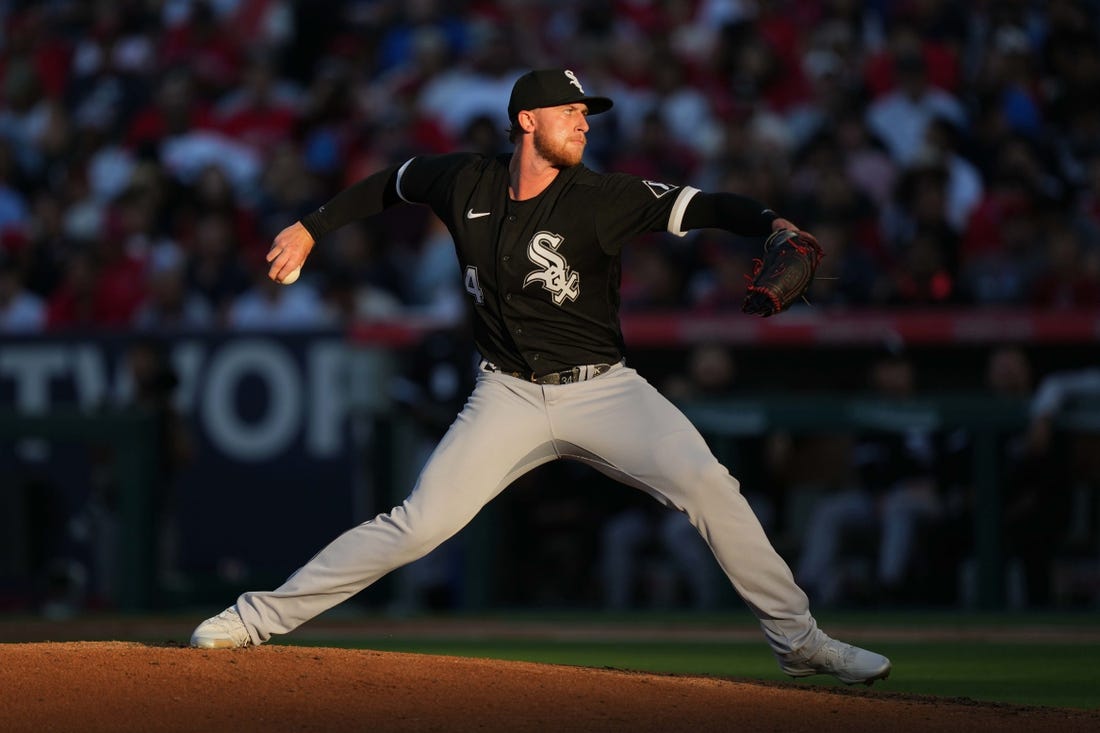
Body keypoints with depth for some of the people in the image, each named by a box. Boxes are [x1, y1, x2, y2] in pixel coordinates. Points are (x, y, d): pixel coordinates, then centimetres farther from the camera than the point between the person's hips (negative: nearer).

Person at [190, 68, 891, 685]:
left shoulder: (600, 198, -11)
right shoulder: (465, 182, -2)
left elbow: (697, 207, -23)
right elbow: (391, 182, 19)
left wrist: (771, 222, -41)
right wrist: (311, 228, 18)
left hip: (603, 389, -1)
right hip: (510, 399, 1)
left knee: (707, 484, -21)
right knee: (418, 525, -10)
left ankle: (798, 639, -12)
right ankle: (259, 618, -1)